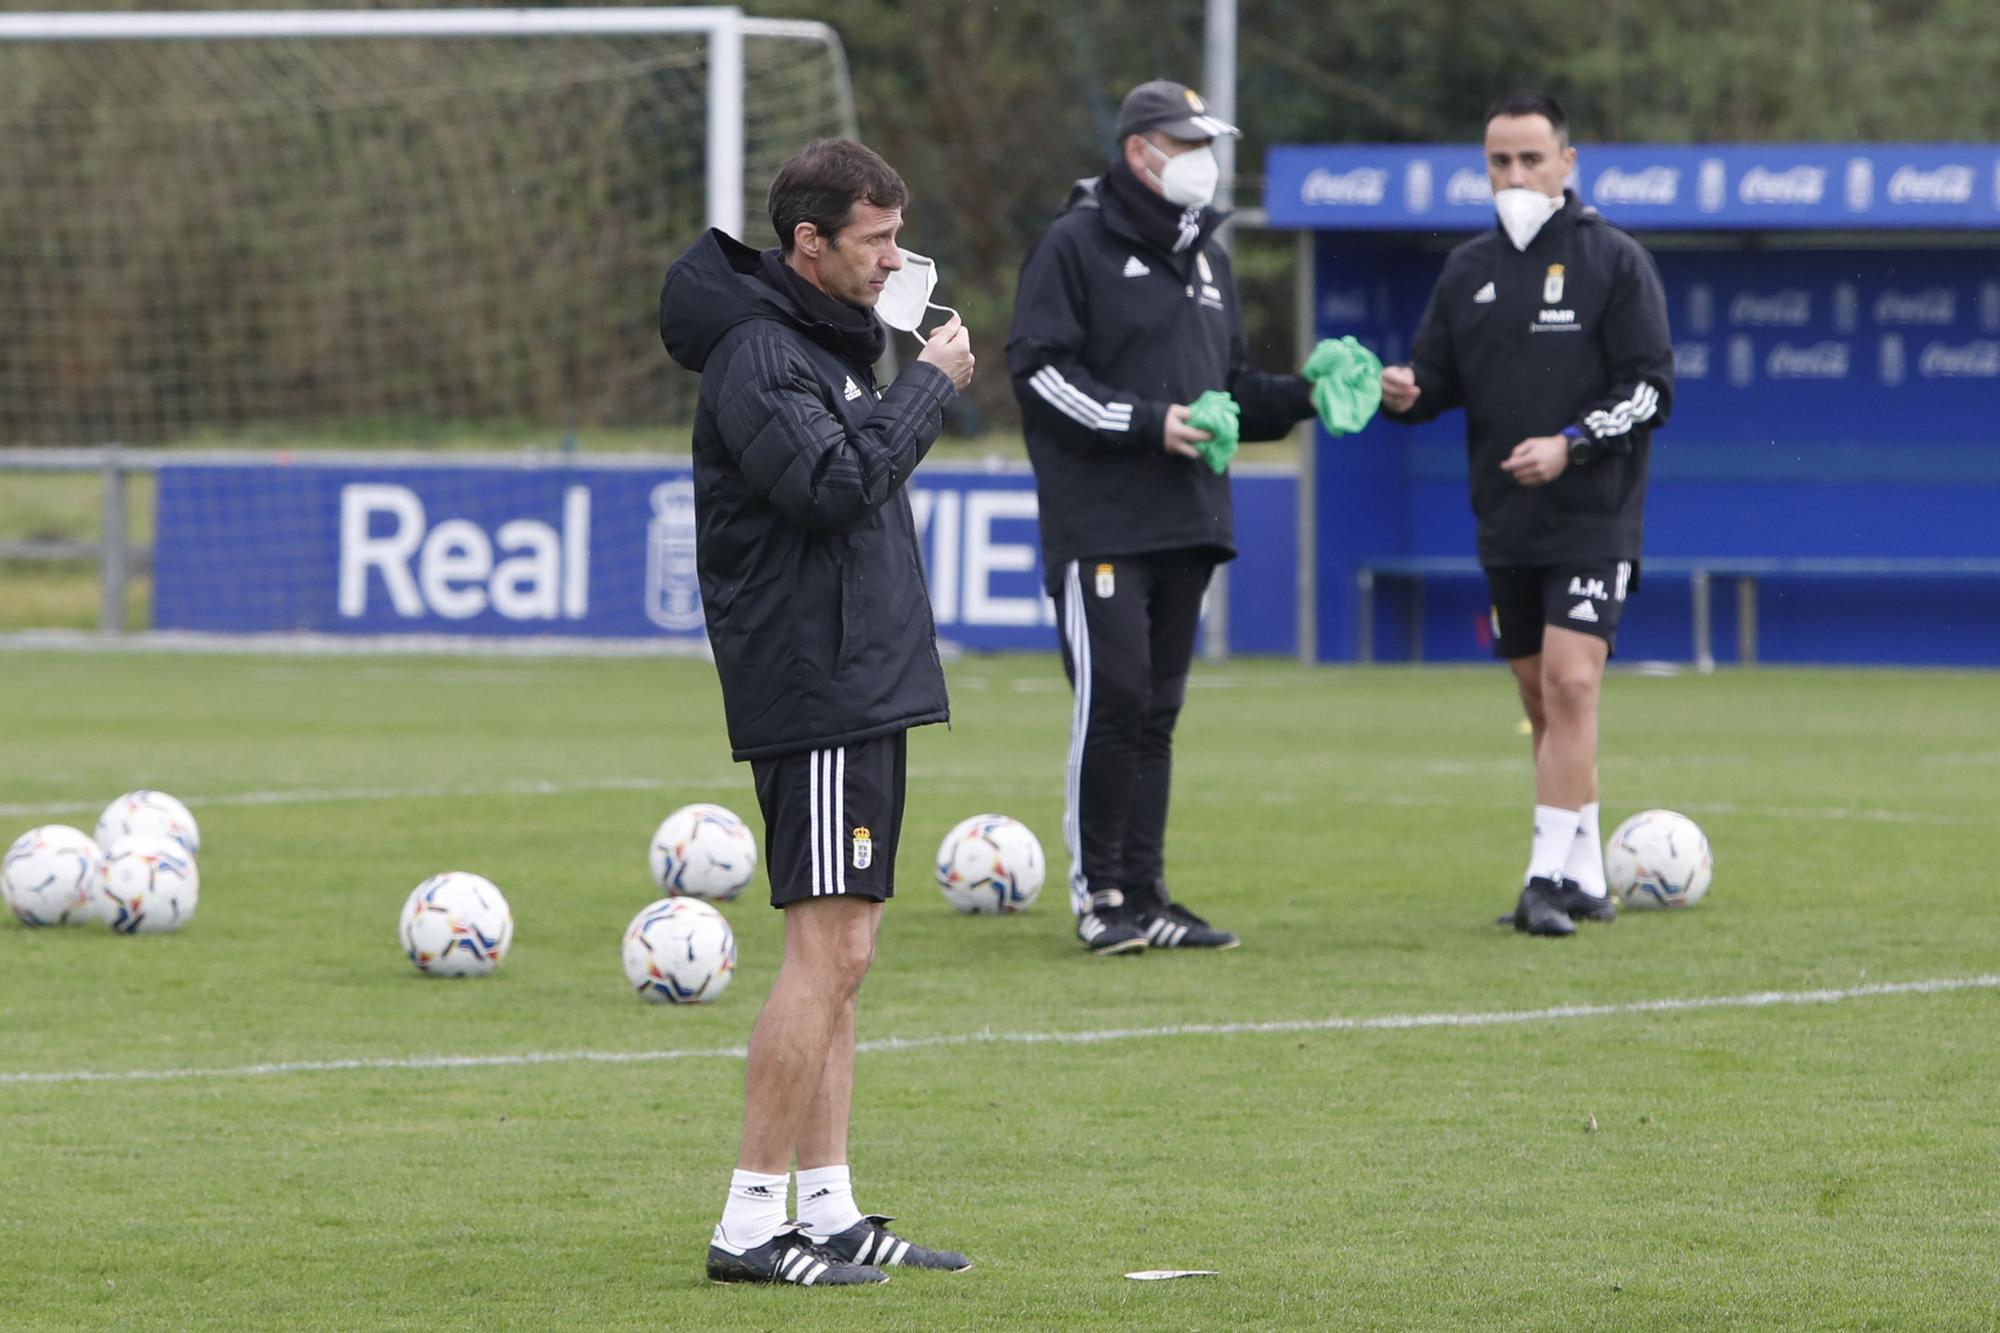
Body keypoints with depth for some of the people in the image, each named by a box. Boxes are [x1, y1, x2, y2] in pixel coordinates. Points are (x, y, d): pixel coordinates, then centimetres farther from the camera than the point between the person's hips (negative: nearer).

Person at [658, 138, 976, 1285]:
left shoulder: (823, 339, 18)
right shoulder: (759, 353, -14)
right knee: (829, 952, -12)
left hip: (864, 690, 11)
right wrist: (929, 387, -16)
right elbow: (833, 484, -25)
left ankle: (829, 1210, 13)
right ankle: (751, 1222, -10)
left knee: (841, 956, 10)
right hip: (817, 695, -11)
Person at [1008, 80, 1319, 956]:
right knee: (1112, 700, -12)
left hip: (1188, 521, 7)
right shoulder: (1076, 246, -4)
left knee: (1157, 712, 8)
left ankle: (1144, 898, 11)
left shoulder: (1204, 254, 19)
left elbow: (1231, 385, 25)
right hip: (1100, 527, -7)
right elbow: (1039, 367, -11)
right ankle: (1098, 895, -4)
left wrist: (1303, 397, 7)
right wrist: (1148, 424, -18)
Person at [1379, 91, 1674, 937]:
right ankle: (1585, 878, 18)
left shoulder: (1614, 261, -4)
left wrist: (1570, 445, -19)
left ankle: (1548, 878, -19)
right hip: (1504, 520, 5)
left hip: (1593, 518, -5)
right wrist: (1405, 393, -10)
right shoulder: (1469, 270, 10)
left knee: (1571, 683, -16)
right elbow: (1437, 380, 13)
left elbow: (1651, 390, -7)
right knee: (1542, 699, 9)